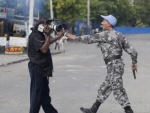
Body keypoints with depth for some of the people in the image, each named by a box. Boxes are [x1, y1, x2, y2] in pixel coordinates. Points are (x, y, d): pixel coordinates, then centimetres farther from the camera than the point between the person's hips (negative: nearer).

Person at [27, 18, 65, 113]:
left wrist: (58, 37, 25)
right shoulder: (35, 35, -18)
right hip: (37, 68, -10)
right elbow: (44, 49, -25)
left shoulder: (40, 35, 12)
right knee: (37, 94, -4)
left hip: (41, 68, 10)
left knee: (44, 93, 17)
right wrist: (48, 35, -23)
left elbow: (46, 43, 29)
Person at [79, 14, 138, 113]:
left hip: (114, 65, -9)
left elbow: (89, 39, -2)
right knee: (104, 88, 16)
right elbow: (132, 50, 9)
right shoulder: (119, 35, 11)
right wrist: (134, 62, 23)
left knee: (118, 90, -6)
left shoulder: (105, 34, -10)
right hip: (117, 64, 9)